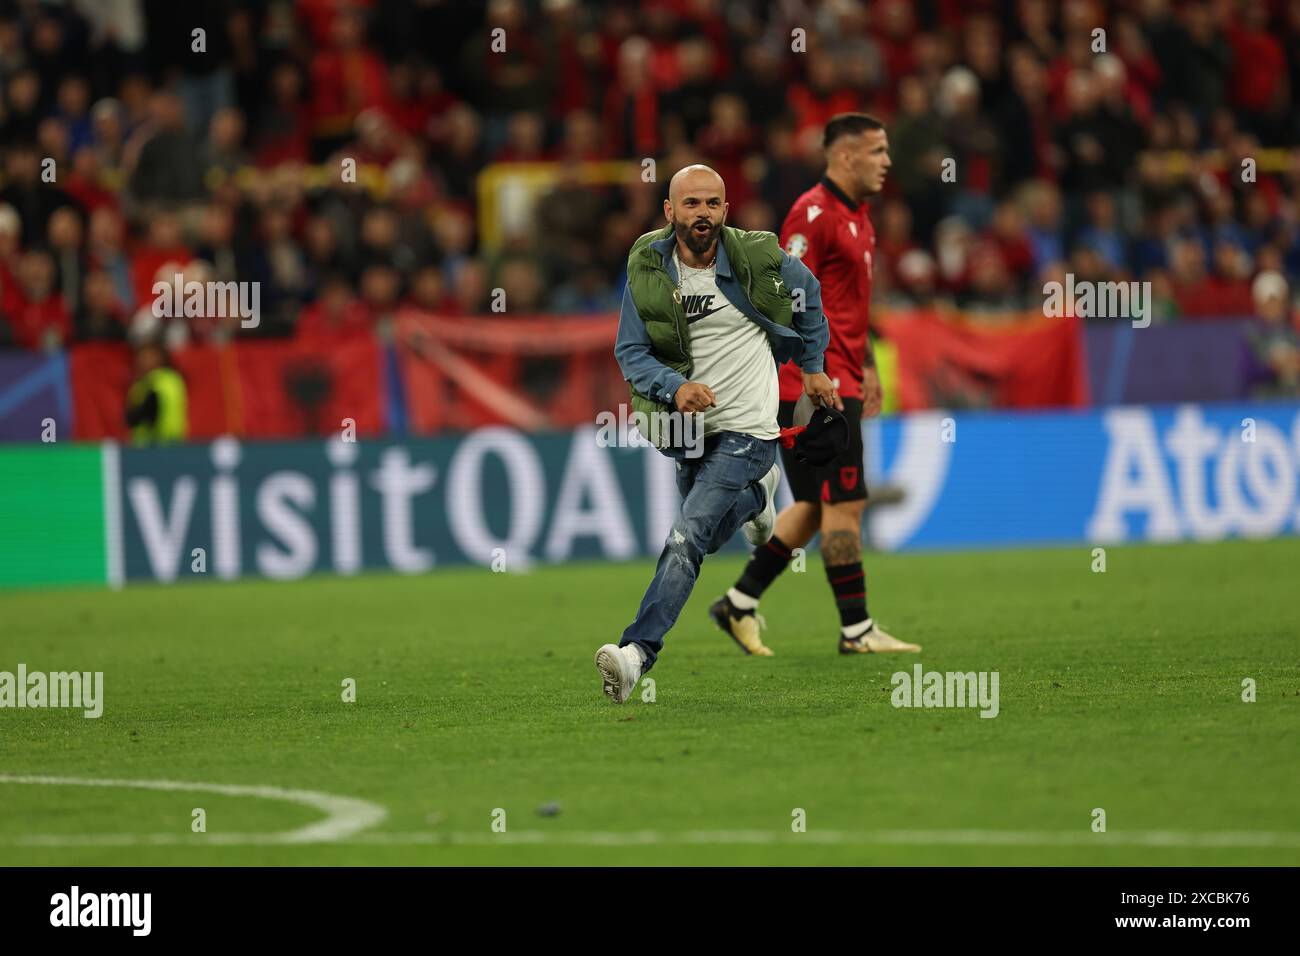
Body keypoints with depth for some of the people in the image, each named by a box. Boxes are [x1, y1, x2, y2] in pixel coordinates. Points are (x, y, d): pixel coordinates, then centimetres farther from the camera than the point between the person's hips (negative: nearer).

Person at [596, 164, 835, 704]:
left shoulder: (759, 258, -10)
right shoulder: (647, 269, -6)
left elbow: (808, 294, 12)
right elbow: (630, 351, -4)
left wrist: (812, 366, 19)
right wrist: (676, 388, -23)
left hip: (747, 427, -5)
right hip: (689, 425, 5)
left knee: (688, 537, -21)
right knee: (708, 537, 26)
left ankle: (638, 652, -29)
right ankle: (759, 493, 59)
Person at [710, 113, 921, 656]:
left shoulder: (857, 215, 17)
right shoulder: (813, 214, -14)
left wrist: (867, 366, 24)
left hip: (841, 381, 10)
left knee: (815, 506, 12)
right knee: (844, 504, -7)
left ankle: (739, 604, 18)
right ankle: (856, 630, -3)